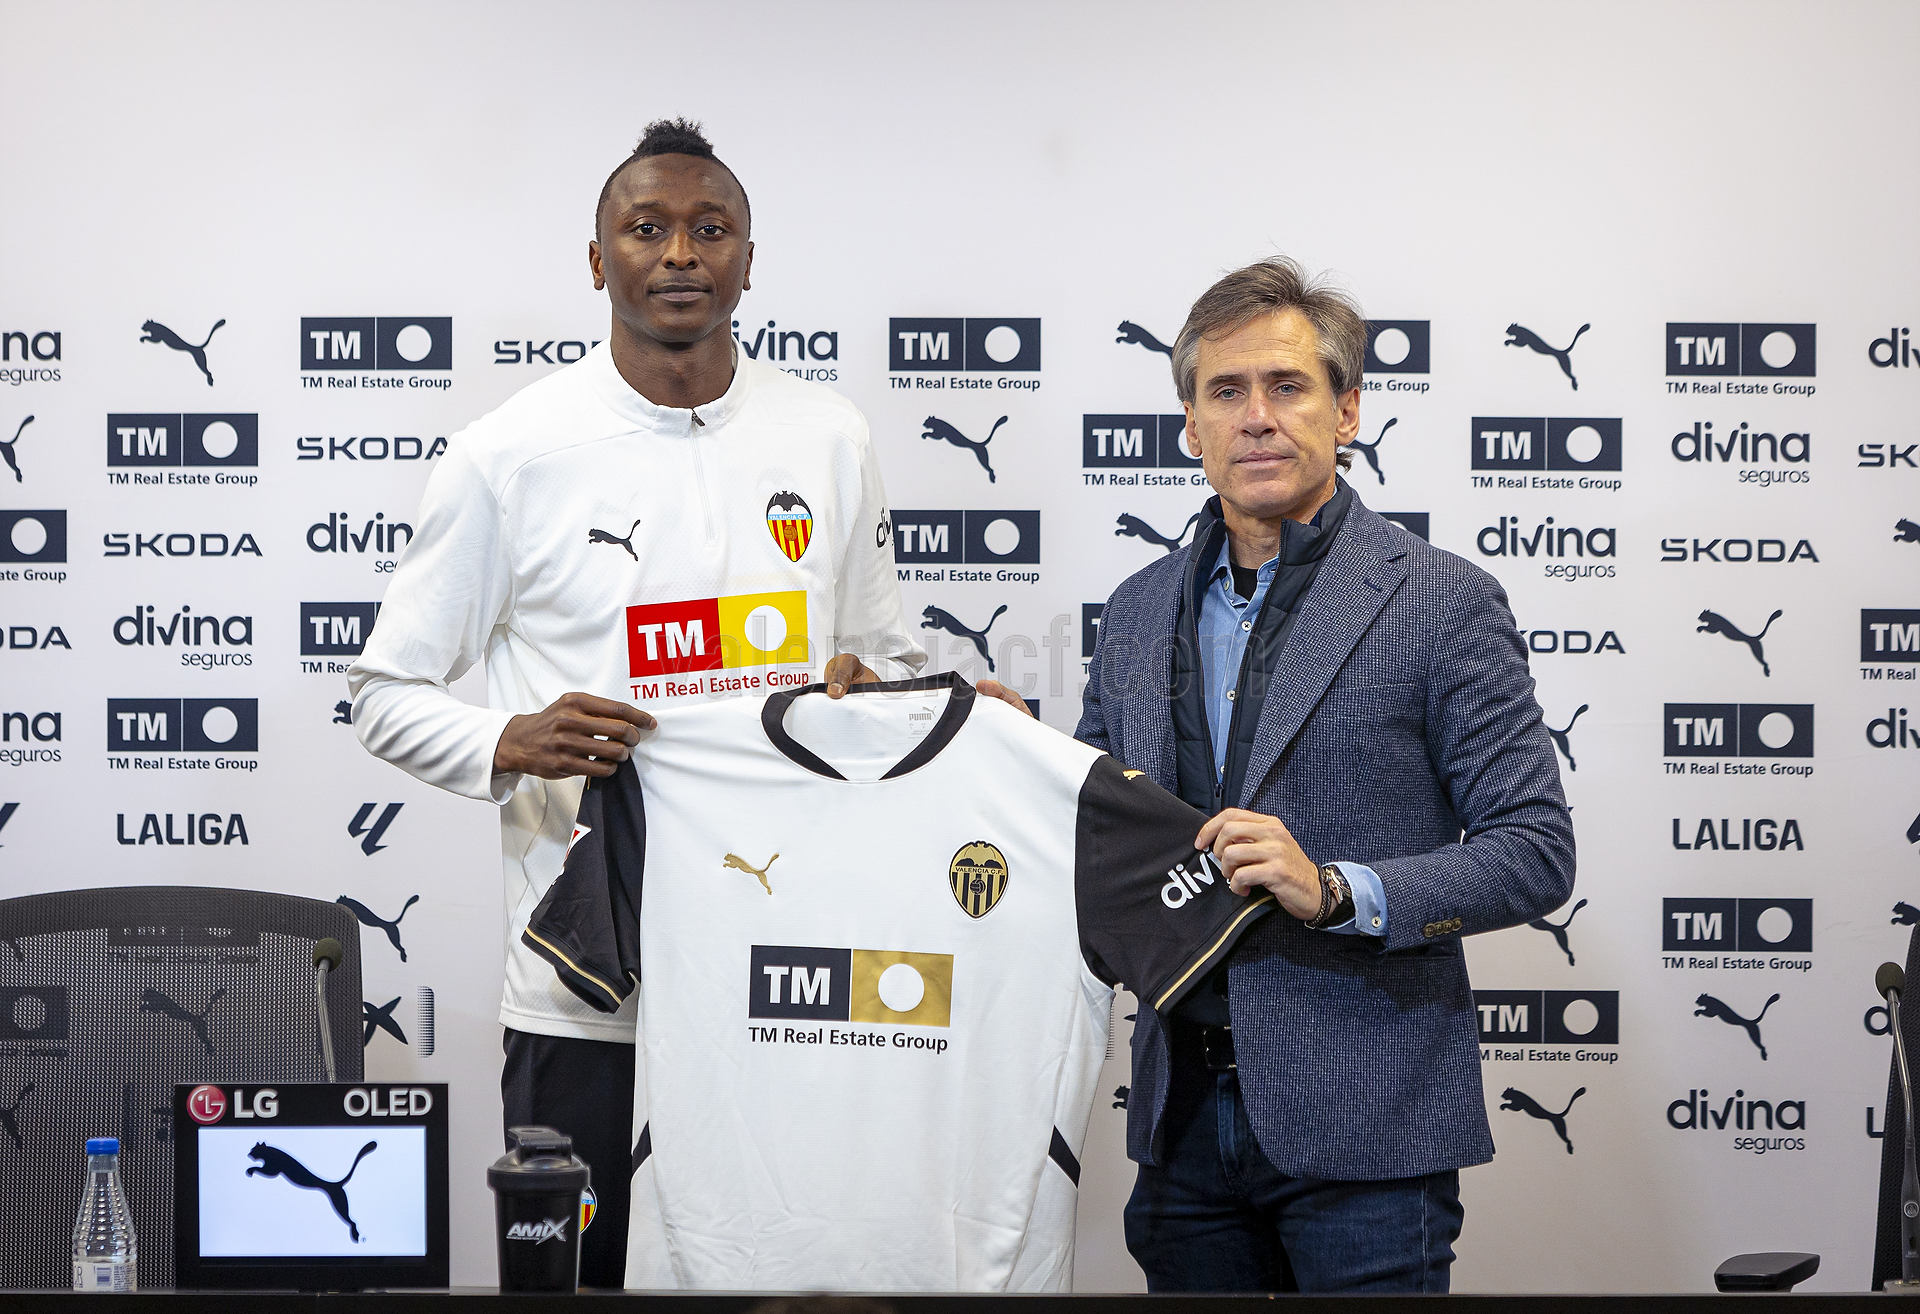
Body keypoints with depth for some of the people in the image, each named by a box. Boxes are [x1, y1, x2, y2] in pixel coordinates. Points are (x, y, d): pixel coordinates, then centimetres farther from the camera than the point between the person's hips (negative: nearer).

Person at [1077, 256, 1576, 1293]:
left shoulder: (1442, 602, -4)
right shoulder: (1137, 612, 12)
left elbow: (1535, 851, -8)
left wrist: (1337, 890, -20)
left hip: (1362, 1127, -4)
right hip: (1186, 1117, 5)